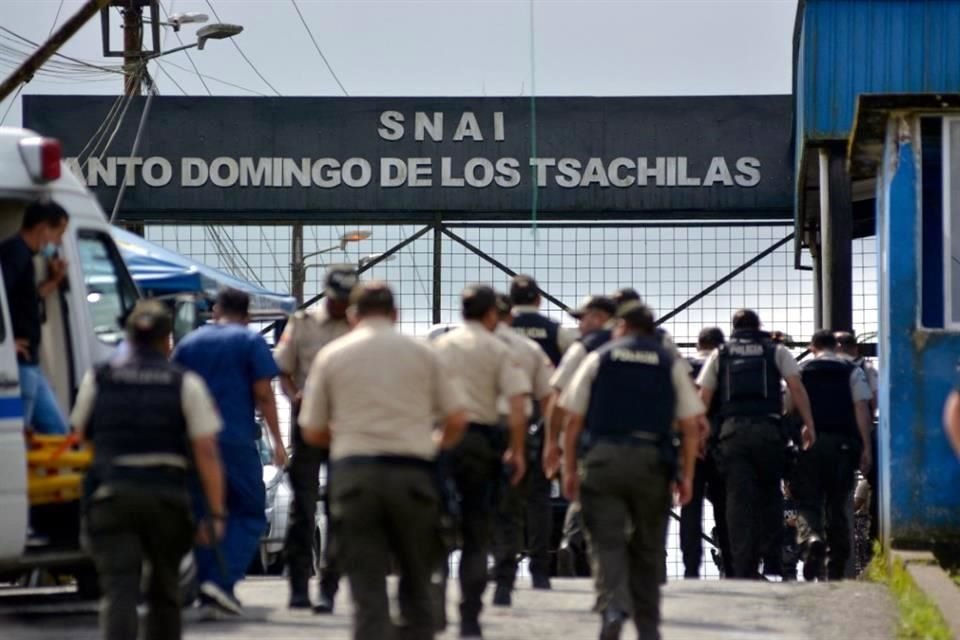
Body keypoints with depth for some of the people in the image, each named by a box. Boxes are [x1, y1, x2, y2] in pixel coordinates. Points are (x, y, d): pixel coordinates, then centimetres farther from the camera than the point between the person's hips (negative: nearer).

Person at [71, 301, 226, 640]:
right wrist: (216, 512, -3)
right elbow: (206, 452, -5)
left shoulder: (97, 380, 8)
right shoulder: (186, 384, 1)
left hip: (110, 495, 0)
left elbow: (82, 434, 20)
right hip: (167, 495, 0)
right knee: (164, 591, 17)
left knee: (119, 590, -10)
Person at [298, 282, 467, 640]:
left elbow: (313, 432, 8)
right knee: (417, 582, 14)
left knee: (367, 588, -1)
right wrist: (436, 445, 27)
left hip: (354, 473, 0)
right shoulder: (421, 354, 7)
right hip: (412, 472, 0)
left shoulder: (331, 355, 6)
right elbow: (456, 420, 7)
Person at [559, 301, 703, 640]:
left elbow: (573, 419, 3)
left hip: (604, 457, -1)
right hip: (653, 460, 1)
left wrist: (569, 468, 9)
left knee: (607, 541, -3)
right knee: (647, 547, 12)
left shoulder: (598, 359, 7)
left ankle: (613, 606, -26)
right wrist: (687, 476, 10)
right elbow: (690, 425, 5)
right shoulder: (671, 364, 10)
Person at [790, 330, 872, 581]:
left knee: (807, 503, 0)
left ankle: (811, 537, -31)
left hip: (810, 444, -1)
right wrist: (866, 447, -4)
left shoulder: (800, 372, 10)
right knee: (837, 505, 9)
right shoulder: (852, 371, 10)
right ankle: (836, 569, 9)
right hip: (843, 443, 1)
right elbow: (862, 408, -1)